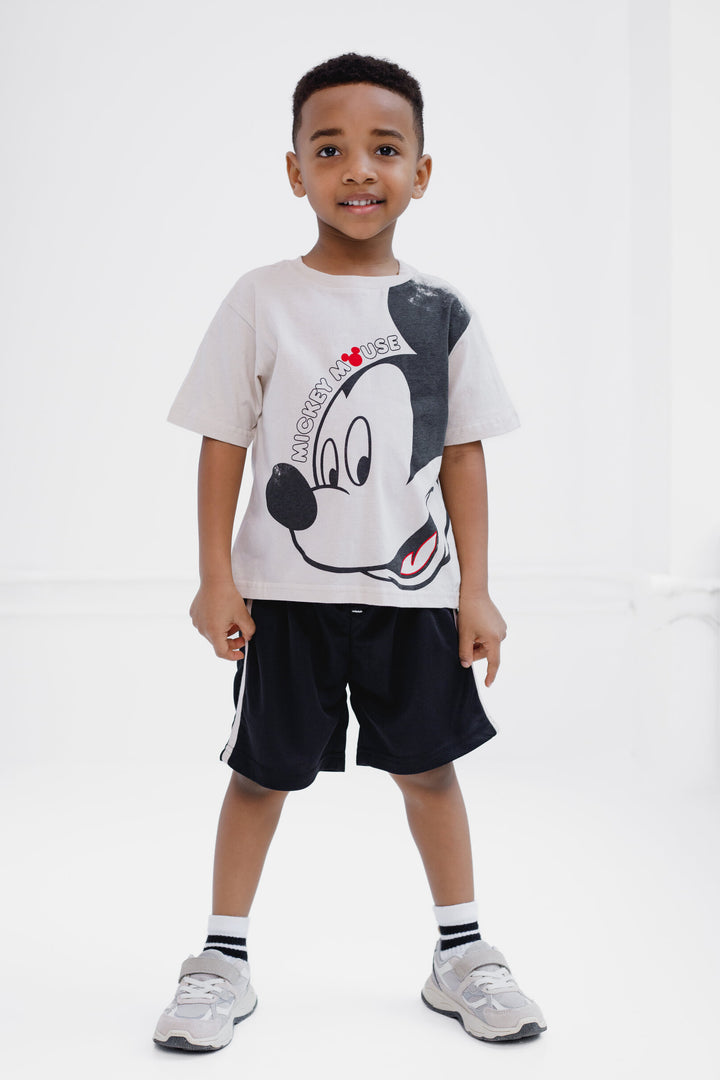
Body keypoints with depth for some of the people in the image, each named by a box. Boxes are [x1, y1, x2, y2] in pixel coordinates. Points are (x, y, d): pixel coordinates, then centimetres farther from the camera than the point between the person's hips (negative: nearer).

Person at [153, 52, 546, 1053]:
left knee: (430, 765, 11)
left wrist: (474, 590, 0)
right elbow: (223, 443, -2)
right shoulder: (262, 301, -4)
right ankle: (224, 959, 23)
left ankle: (462, 954, 26)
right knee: (263, 772, 8)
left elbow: (464, 455, 3)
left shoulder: (442, 312, 1)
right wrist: (216, 579, -5)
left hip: (414, 592, 2)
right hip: (286, 591, -1)